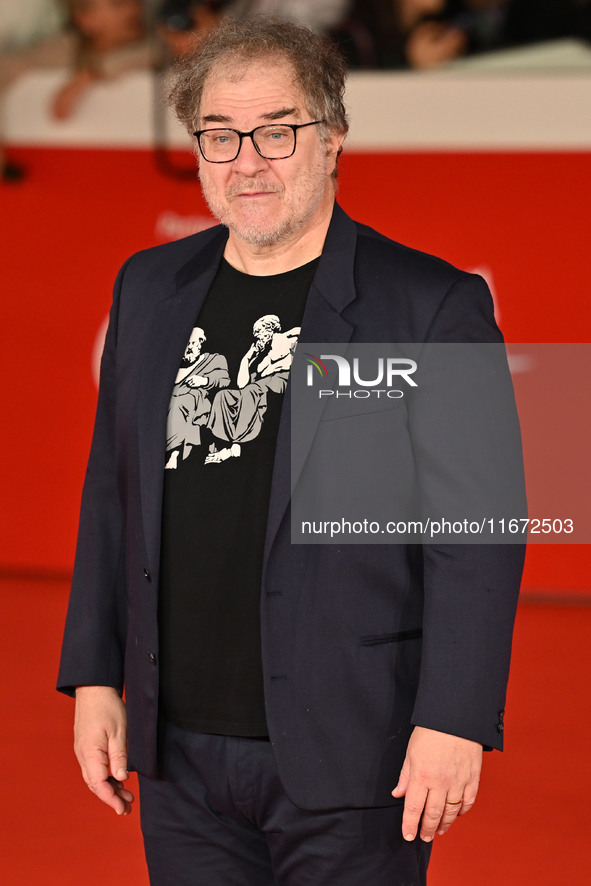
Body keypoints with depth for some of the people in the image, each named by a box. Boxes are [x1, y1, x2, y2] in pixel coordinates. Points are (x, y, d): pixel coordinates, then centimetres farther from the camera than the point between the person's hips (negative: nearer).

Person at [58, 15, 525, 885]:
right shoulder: (150, 289, 11)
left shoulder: (433, 306, -6)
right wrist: (94, 680, 13)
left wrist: (453, 721, -14)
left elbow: (478, 535, -9)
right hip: (180, 758, 5)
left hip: (348, 763, -5)